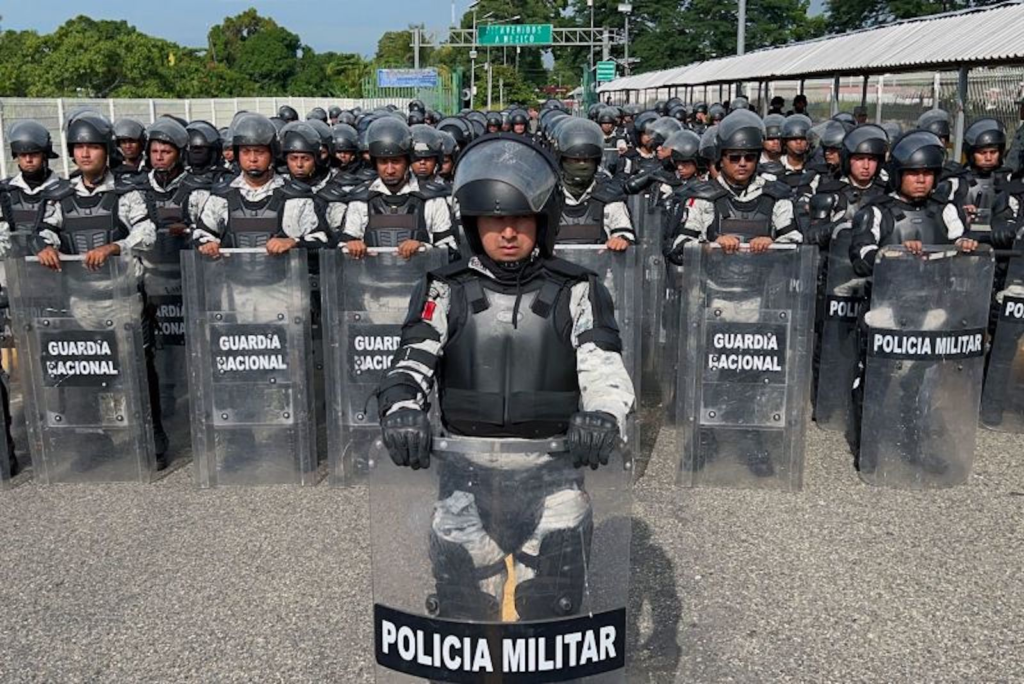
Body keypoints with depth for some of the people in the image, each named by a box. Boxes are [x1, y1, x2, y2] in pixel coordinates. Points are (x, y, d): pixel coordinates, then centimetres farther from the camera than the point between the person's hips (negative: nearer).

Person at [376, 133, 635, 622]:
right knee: (462, 605, 0)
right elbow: (413, 360, -3)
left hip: (552, 469, -1)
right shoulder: (447, 292, 7)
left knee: (555, 606, -4)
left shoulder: (576, 293, 4)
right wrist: (402, 410, -25)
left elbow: (604, 367, -8)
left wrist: (604, 415, -30)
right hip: (467, 473, 1)